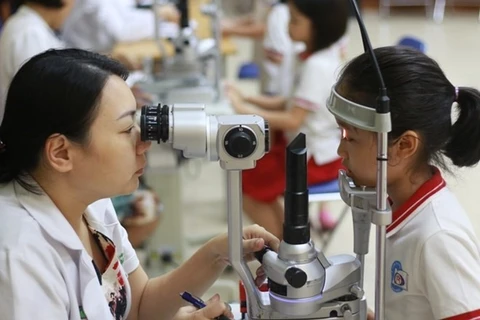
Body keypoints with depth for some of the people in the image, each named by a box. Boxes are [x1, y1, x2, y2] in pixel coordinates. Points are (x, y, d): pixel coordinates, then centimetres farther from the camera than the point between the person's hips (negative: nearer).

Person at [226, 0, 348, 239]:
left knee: (245, 183, -4)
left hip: (315, 158, -10)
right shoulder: (324, 55, 4)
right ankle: (283, 232, 23)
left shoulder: (316, 66, -26)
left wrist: (244, 109, -24)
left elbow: (293, 120, -28)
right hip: (317, 144, 10)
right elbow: (299, 104, 8)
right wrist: (252, 100, -2)